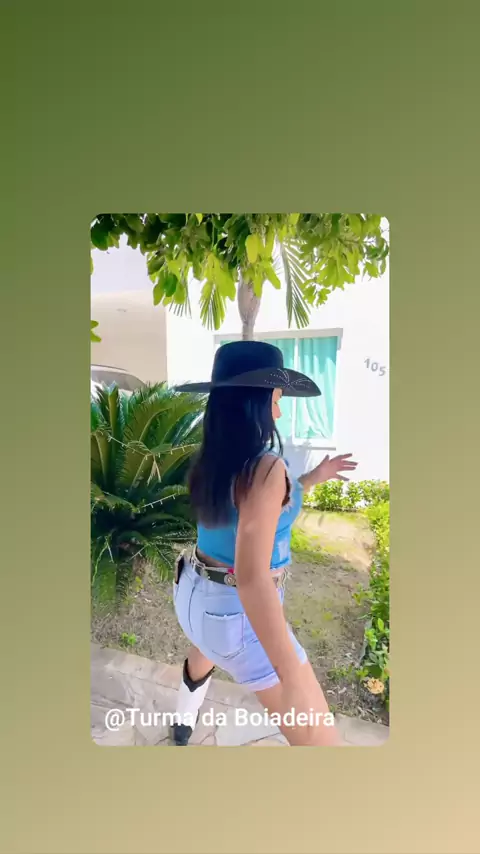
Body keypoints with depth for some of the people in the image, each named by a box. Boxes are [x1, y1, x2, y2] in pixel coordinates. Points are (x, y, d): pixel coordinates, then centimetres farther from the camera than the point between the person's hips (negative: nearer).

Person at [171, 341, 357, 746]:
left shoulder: (210, 462, -2)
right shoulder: (264, 467, -28)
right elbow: (252, 578, -34)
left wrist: (313, 478, 15)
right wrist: (293, 681, -31)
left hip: (194, 594, 9)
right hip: (238, 615, -8)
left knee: (203, 656, 42)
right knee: (319, 739, 9)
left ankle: (183, 726, 71)